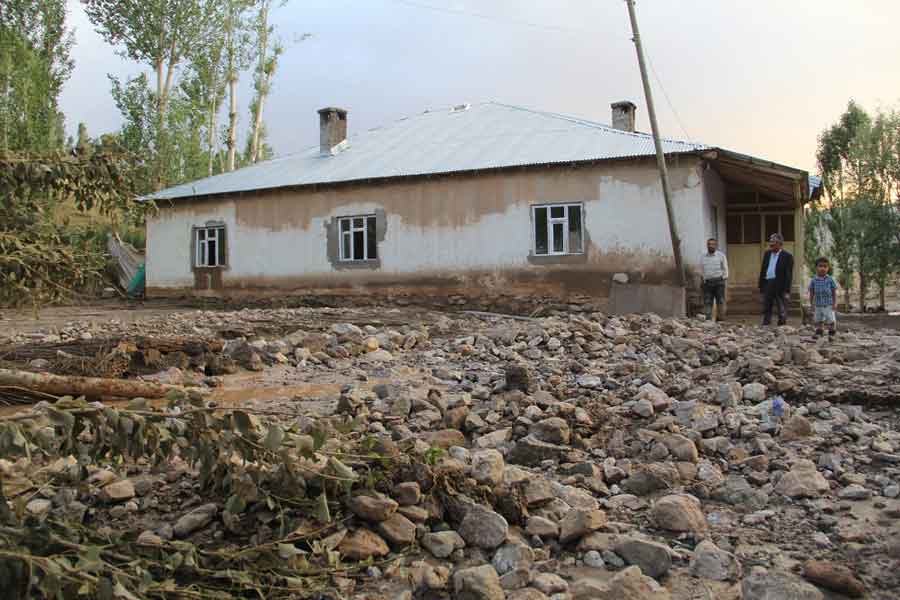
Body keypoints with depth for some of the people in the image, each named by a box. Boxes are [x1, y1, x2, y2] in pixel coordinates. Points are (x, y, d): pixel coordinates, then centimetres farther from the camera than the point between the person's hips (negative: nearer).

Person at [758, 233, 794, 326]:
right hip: (767, 285, 6)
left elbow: (788, 275, -9)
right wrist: (761, 286, 10)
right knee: (766, 311, 9)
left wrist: (787, 291, -14)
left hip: (780, 287, -6)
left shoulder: (787, 256, -5)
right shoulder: (767, 254, 12)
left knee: (782, 312, 1)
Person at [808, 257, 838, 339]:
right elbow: (811, 293, 6)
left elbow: (834, 292, -2)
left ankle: (831, 334, 14)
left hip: (829, 305, -2)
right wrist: (811, 303, 5)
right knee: (818, 320, 12)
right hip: (818, 305, 2)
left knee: (830, 320, 1)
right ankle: (818, 332, 26)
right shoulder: (814, 280, -2)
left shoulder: (830, 280, -6)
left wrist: (835, 303, -6)